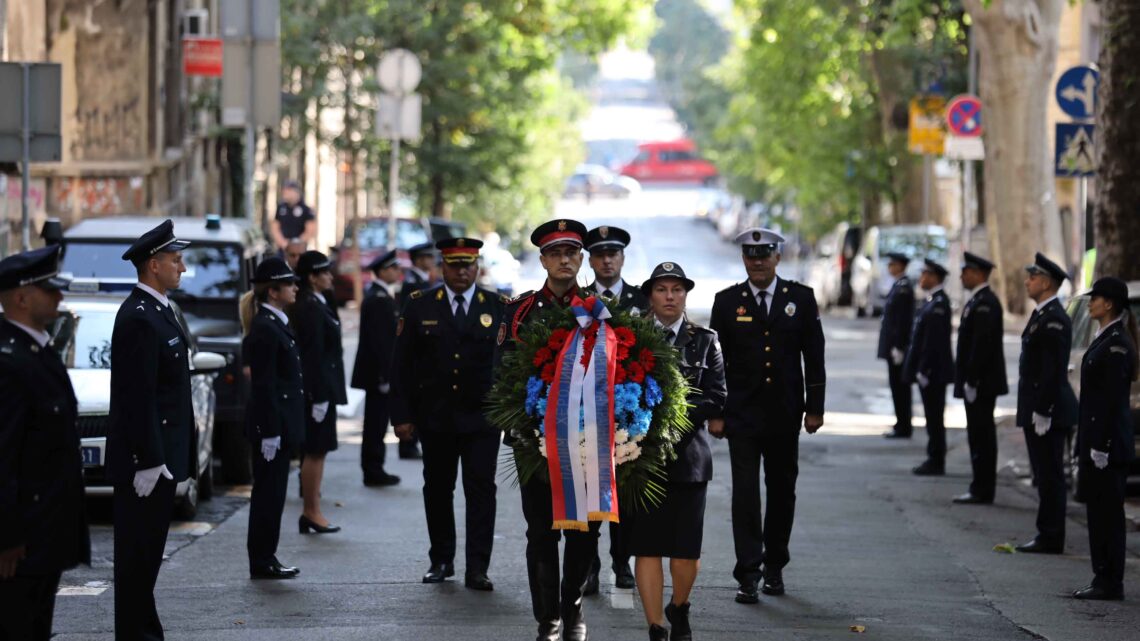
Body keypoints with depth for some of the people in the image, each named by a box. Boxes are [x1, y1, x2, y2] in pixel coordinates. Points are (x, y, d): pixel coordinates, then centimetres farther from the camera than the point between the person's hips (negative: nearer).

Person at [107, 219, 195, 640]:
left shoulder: (158, 311, 14)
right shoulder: (138, 318, -18)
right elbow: (138, 398, -22)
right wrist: (148, 461, -23)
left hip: (162, 454, 10)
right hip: (145, 459, -10)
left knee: (148, 550, 14)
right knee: (138, 553, -3)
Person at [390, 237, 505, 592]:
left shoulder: (499, 307, 2)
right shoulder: (420, 305, 3)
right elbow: (402, 363, 3)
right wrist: (402, 414, -3)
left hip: (482, 417, -1)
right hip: (435, 417, 1)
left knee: (481, 490, -6)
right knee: (437, 490, 10)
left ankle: (477, 568, -6)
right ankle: (441, 560, 23)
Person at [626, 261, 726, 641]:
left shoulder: (705, 340, 8)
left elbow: (715, 400, -1)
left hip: (688, 454, 0)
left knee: (687, 549, 0)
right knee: (647, 547, -3)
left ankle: (679, 609, 27)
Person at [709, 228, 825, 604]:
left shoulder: (801, 298, 3)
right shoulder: (727, 301, 2)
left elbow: (814, 357, 4)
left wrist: (815, 407, 0)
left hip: (785, 415, 2)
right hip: (742, 415, -1)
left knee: (782, 491, 10)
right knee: (745, 491, -8)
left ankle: (774, 566, 24)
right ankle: (748, 574, -9)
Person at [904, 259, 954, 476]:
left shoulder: (938, 304, -18)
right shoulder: (931, 301, 13)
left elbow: (933, 341, -22)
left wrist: (923, 371, -21)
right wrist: (919, 370, 17)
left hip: (933, 371, -10)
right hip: (929, 371, 10)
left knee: (934, 418, -4)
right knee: (933, 418, 13)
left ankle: (936, 462, 0)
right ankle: (934, 460, 18)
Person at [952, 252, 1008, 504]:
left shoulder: (984, 303, -16)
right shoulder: (978, 301, 16)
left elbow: (981, 344, -22)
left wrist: (971, 381, -22)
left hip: (981, 382, -10)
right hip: (980, 382, 10)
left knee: (981, 437, -7)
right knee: (979, 436, 12)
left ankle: (982, 491, -5)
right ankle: (981, 489, 16)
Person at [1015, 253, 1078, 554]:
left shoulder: (1054, 320, -17)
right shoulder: (1041, 315, 14)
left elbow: (1053, 371, -21)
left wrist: (1042, 413, -21)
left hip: (1048, 411, -10)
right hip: (1038, 409, 10)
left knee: (1050, 476, -5)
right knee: (1045, 475, 13)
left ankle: (1051, 538, -1)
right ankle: (1047, 535, 19)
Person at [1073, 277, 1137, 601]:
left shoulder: (1117, 344, -15)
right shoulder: (1104, 340, 15)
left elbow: (1112, 399, -19)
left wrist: (1101, 446, -21)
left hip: (1108, 441, -10)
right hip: (1097, 440, 10)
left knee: (1108, 513, -5)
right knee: (1098, 512, 12)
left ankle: (1110, 584, -1)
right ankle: (1103, 580, 17)